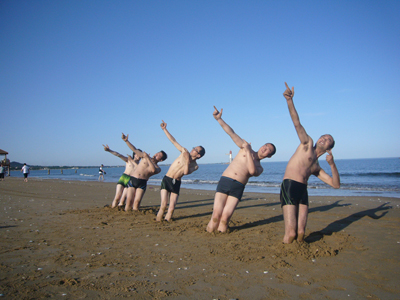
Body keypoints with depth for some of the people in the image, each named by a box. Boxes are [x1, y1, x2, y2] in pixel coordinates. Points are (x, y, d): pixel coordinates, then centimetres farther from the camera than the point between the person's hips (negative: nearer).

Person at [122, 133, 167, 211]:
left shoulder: (158, 168, 7)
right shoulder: (145, 156, 15)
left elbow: (153, 170, -18)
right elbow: (134, 150, 10)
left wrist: (147, 158, -18)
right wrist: (126, 140, -1)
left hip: (142, 183, -1)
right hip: (132, 179, 1)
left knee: (137, 202, -14)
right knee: (129, 200, -11)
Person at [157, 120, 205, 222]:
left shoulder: (195, 166, 2)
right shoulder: (184, 152, 4)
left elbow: (186, 172, -17)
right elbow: (173, 141, 5)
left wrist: (187, 160, -20)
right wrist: (164, 129, 2)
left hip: (176, 183, 1)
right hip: (166, 180, -1)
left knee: (171, 208, -7)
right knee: (163, 205, -16)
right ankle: (158, 222, 0)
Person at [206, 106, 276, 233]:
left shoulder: (259, 168, 16)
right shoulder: (246, 147, 17)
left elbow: (252, 171, -10)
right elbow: (231, 133, 9)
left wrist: (248, 151, -8)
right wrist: (218, 119, -1)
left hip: (238, 188, 1)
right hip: (224, 181, 0)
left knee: (225, 218, -13)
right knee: (216, 216, -12)